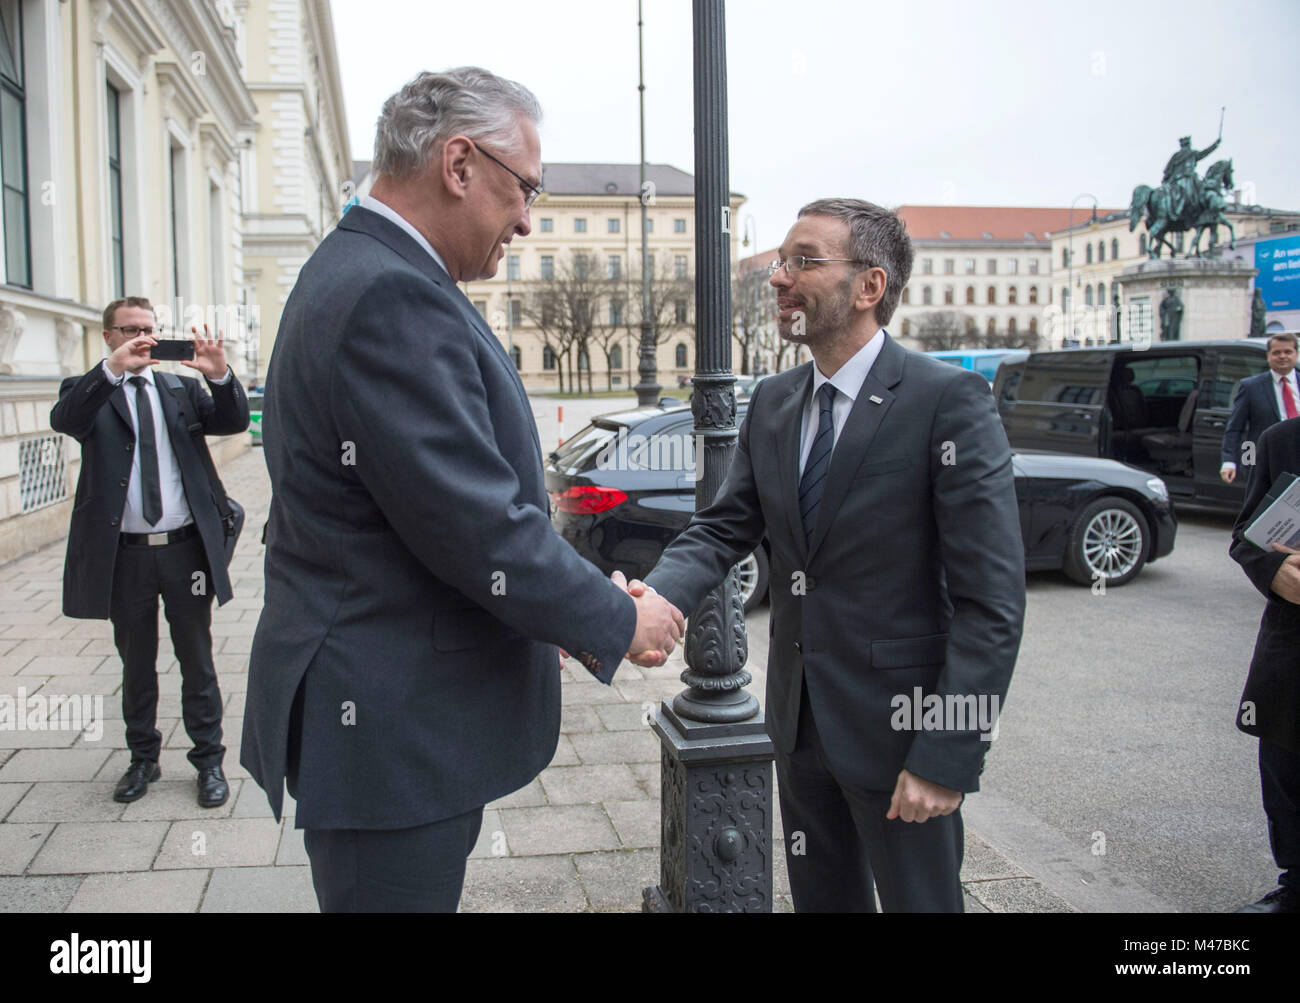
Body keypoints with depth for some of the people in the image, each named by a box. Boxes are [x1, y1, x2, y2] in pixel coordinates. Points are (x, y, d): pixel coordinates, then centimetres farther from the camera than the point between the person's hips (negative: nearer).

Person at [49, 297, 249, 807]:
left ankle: (209, 760, 20)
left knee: (197, 660, 9)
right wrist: (111, 369, -34)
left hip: (185, 549, 1)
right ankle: (143, 759, 29)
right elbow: (63, 420, -20)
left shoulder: (182, 389, 9)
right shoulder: (90, 392, 3)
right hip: (125, 554, -1)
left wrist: (220, 375, -23)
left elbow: (234, 422, -4)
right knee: (136, 663, 14)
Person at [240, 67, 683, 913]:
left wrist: (598, 598, 9)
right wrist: (621, 622, -9)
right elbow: (481, 532, -24)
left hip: (389, 717, 10)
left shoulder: (364, 273, 11)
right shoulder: (391, 297, -23)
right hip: (392, 735, -10)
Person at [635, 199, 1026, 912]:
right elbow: (723, 528, 3)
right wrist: (656, 596, -19)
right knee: (820, 897, 22)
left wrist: (946, 758, -21)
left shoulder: (948, 400, -16)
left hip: (897, 725, -6)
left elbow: (992, 599, -18)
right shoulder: (772, 403, 5)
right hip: (799, 718, 6)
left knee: (917, 900, 12)